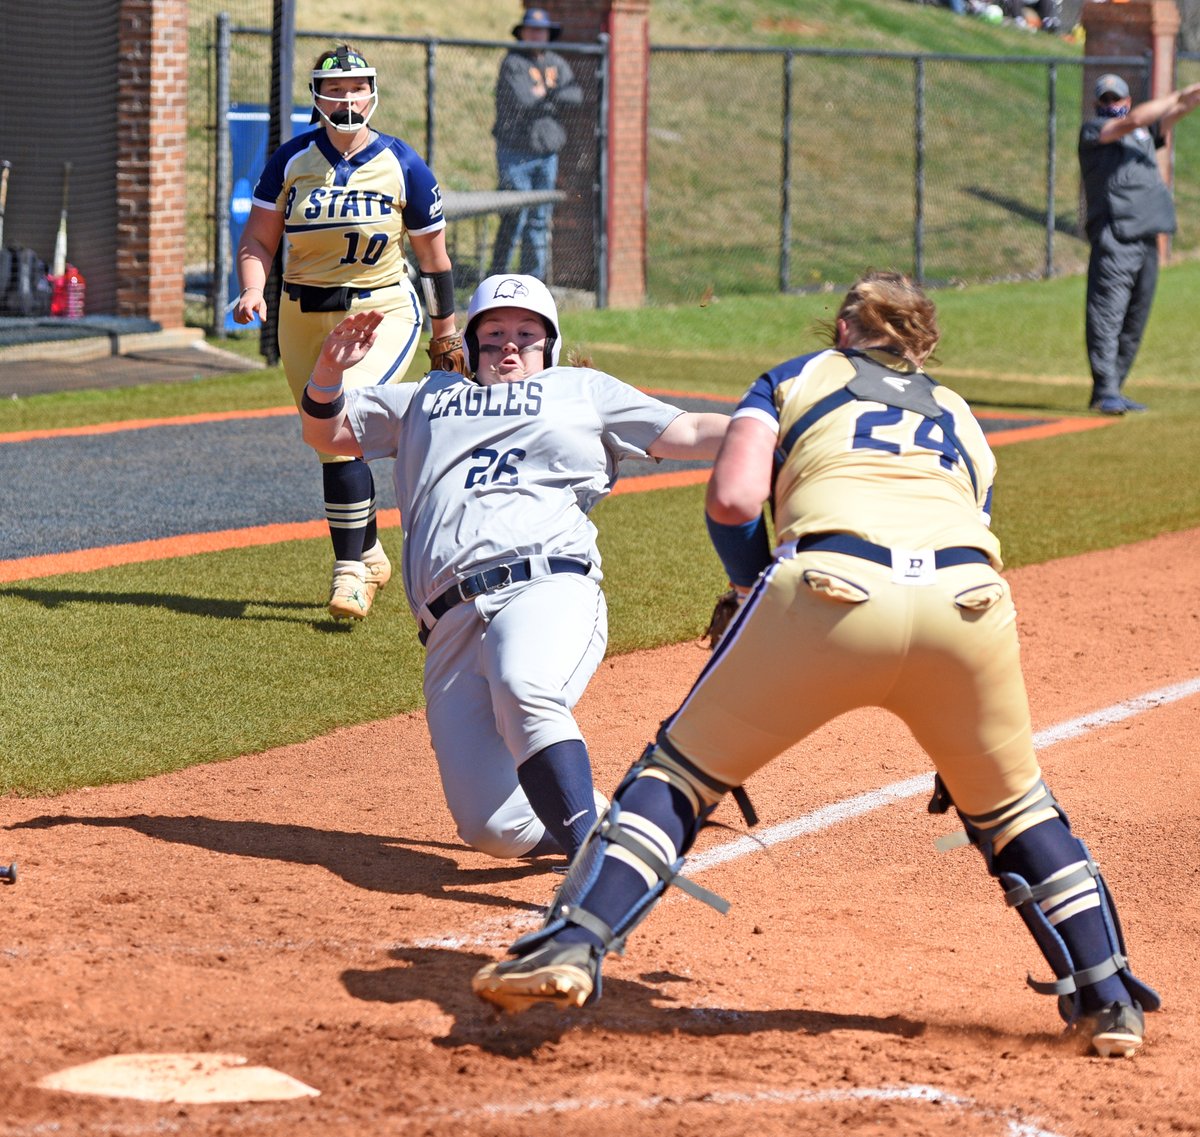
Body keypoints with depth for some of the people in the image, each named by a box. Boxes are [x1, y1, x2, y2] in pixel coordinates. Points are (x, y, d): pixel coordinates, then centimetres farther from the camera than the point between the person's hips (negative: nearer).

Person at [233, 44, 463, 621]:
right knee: (331, 442, 9)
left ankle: (350, 569, -14)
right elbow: (258, 238, 1)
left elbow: (433, 256, 3)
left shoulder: (403, 166, -5)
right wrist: (253, 289, -19)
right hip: (303, 317, 4)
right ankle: (369, 554, 29)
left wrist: (446, 334, 7)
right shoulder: (291, 160, 0)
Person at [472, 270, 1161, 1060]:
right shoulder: (962, 420, 38)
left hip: (834, 587, -3)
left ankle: (571, 949, -4)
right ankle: (1108, 999, 22)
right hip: (973, 601, 3)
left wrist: (758, 591, 29)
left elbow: (733, 499, 11)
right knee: (1013, 806, 26)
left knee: (681, 771, 11)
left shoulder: (798, 378, 29)